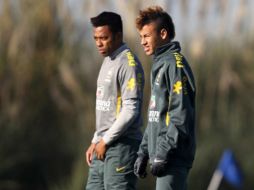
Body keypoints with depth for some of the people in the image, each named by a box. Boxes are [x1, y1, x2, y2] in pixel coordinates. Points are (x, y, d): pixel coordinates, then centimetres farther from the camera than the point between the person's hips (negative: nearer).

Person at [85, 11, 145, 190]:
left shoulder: (129, 64, -13)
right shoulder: (108, 62, 18)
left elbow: (131, 110, -19)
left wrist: (106, 141, -14)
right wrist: (96, 141, 17)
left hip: (121, 147, -9)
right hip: (103, 148, 10)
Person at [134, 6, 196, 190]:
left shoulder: (175, 64, -12)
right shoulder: (159, 65, 19)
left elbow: (180, 117, -18)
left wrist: (162, 155, -19)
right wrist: (144, 152, 20)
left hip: (173, 160, -10)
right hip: (161, 154, 10)